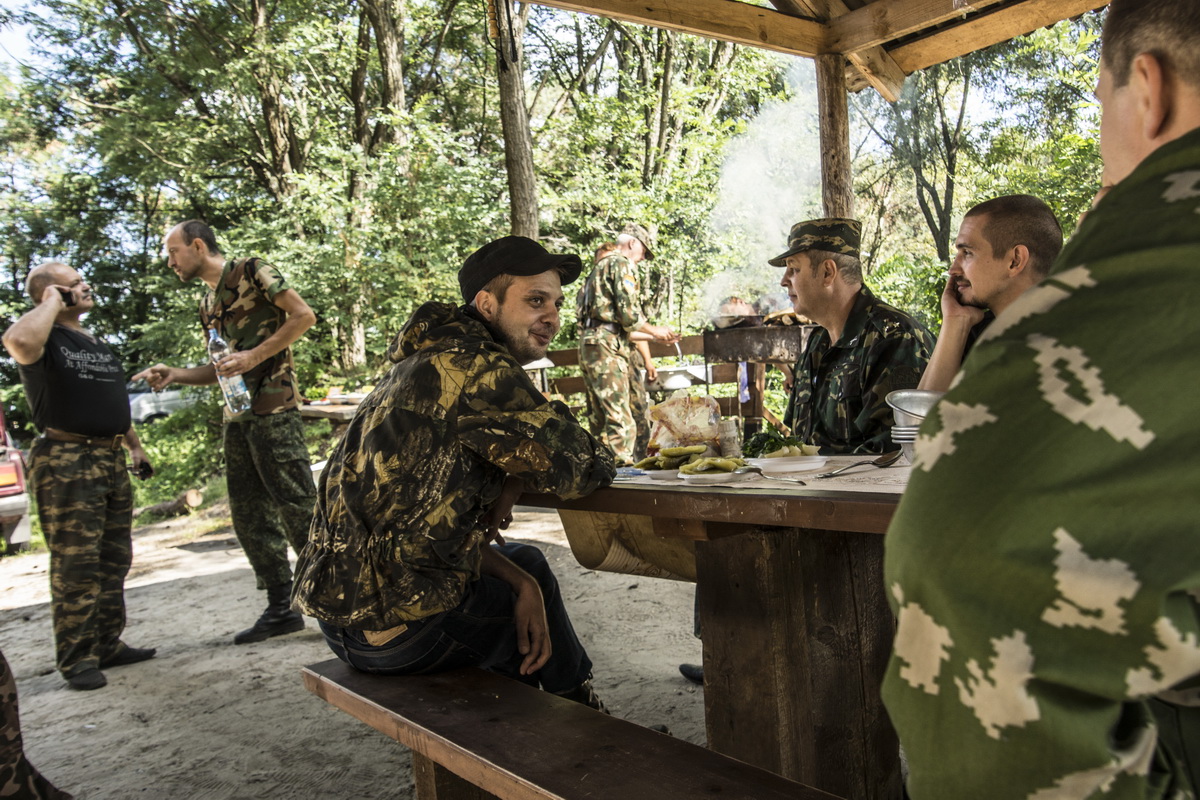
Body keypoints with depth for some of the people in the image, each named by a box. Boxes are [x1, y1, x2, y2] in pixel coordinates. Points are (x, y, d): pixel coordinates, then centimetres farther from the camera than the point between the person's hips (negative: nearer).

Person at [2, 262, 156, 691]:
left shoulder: (97, 342, 20)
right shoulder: (45, 337, -6)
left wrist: (134, 446, 20)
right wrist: (52, 303, -16)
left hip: (110, 460, 8)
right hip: (65, 462, -8)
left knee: (113, 560, 12)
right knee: (76, 565, -6)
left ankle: (108, 644, 22)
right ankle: (77, 660, 2)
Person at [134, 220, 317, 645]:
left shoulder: (251, 272, -2)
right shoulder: (208, 304, 21)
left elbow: (304, 315, -11)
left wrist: (254, 355, -17)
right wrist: (175, 374, 10)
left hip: (273, 409, -9)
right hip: (237, 416, 9)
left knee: (296, 507, -8)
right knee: (249, 515, 8)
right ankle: (281, 608, 15)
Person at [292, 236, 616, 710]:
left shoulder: (433, 360, 13)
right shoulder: (478, 367, -19)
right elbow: (580, 468, -16)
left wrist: (521, 579, 2)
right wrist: (516, 480, 5)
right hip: (394, 624, -9)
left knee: (527, 563, 25)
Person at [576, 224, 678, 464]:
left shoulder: (602, 266, 28)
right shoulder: (622, 264, -2)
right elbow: (629, 314, -14)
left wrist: (652, 336, 27)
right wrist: (654, 330, 3)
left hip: (591, 344, 10)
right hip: (606, 348, -10)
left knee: (600, 418, 11)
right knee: (620, 419, -12)